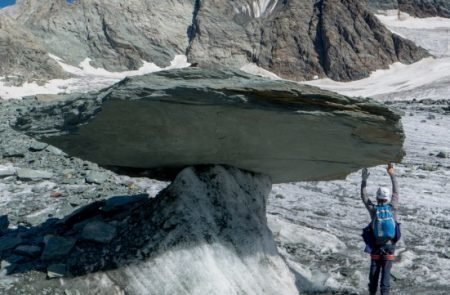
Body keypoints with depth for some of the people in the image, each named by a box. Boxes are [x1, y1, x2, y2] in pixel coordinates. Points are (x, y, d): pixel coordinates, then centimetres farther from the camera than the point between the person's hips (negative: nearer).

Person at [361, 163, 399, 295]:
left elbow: (364, 196, 0)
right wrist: (392, 175, 10)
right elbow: (396, 193, 5)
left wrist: (364, 180, -1)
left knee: (374, 270, 10)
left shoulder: (373, 209, -10)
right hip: (389, 246, 0)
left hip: (376, 246, 0)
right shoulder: (393, 208, -7)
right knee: (386, 271, 4)